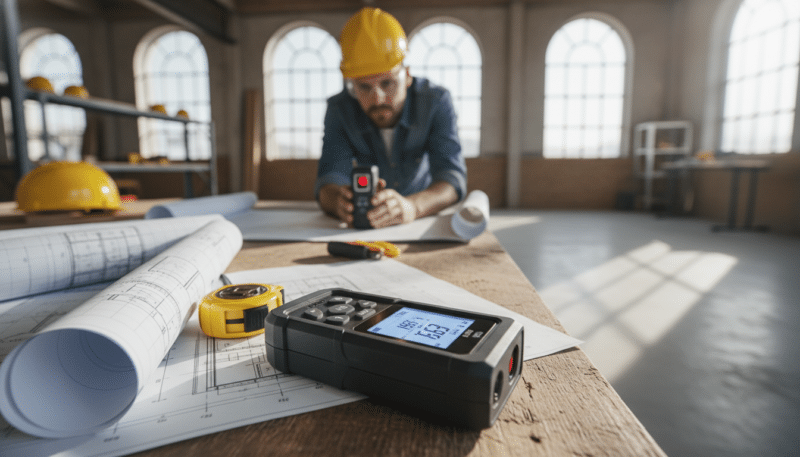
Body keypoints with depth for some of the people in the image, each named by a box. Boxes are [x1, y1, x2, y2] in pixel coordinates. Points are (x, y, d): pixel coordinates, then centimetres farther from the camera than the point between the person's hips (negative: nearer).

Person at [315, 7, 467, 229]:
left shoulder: (436, 102, -19)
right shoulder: (340, 109, -15)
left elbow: (452, 177, -30)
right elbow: (330, 179, -23)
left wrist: (411, 206, -52)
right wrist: (341, 203, -49)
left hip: (426, 218, -1)